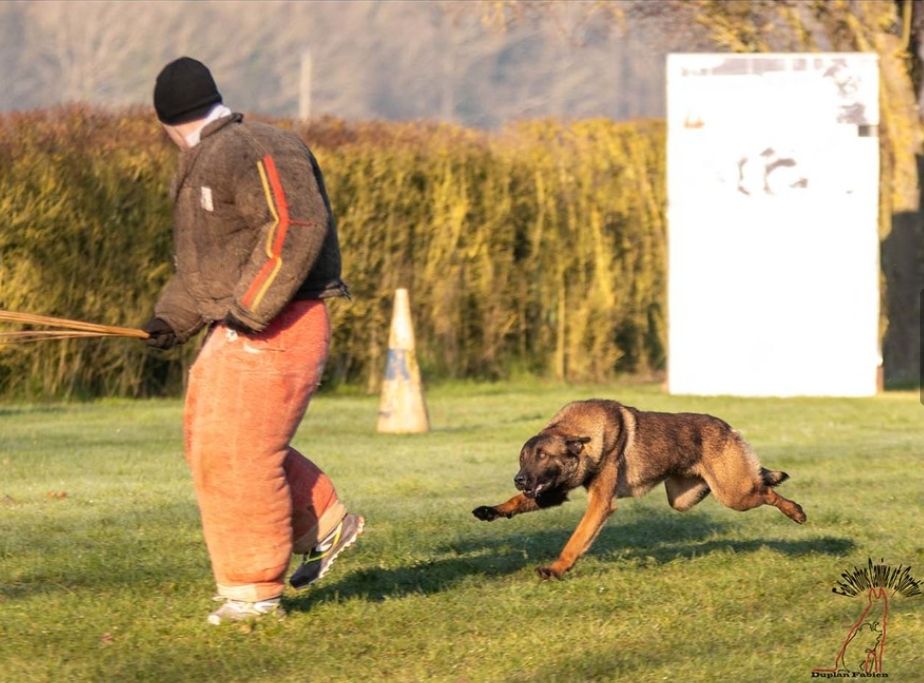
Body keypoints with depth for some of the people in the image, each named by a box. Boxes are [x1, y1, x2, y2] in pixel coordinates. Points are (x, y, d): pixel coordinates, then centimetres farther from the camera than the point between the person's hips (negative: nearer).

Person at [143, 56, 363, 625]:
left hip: (278, 326, -10)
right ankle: (327, 525, 23)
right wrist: (173, 321, 11)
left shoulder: (253, 152, -16)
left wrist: (250, 307, -27)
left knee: (238, 454, -9)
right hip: (239, 327, 10)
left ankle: (255, 592, -2)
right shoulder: (204, 165, 17)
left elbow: (297, 226, -26)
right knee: (212, 445, 13)